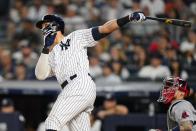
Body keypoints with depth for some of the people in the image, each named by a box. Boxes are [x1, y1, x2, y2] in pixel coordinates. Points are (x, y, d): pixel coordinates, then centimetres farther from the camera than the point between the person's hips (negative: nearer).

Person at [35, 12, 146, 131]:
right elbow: (40, 75, 14)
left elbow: (104, 29, 7)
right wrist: (46, 48, 7)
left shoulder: (76, 37, 14)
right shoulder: (51, 55, 29)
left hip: (81, 83, -7)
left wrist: (130, 17, -5)